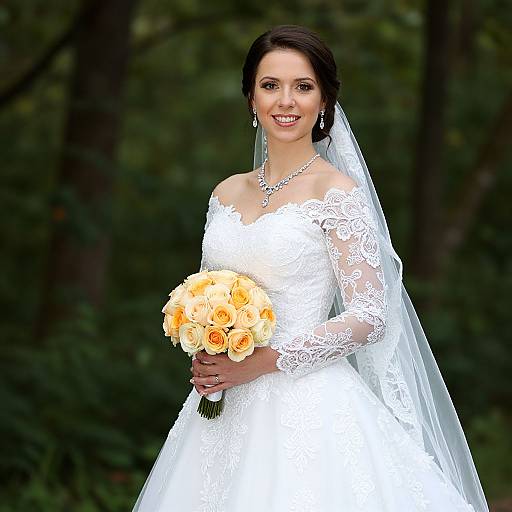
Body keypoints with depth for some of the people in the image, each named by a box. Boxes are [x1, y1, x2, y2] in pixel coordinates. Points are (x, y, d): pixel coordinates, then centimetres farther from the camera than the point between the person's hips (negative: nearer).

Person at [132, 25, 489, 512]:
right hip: (224, 409, 5)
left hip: (306, 406, -5)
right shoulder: (227, 193, 9)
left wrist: (264, 361, -16)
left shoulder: (335, 192, -8)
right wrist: (203, 358, -3)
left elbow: (369, 317, -12)